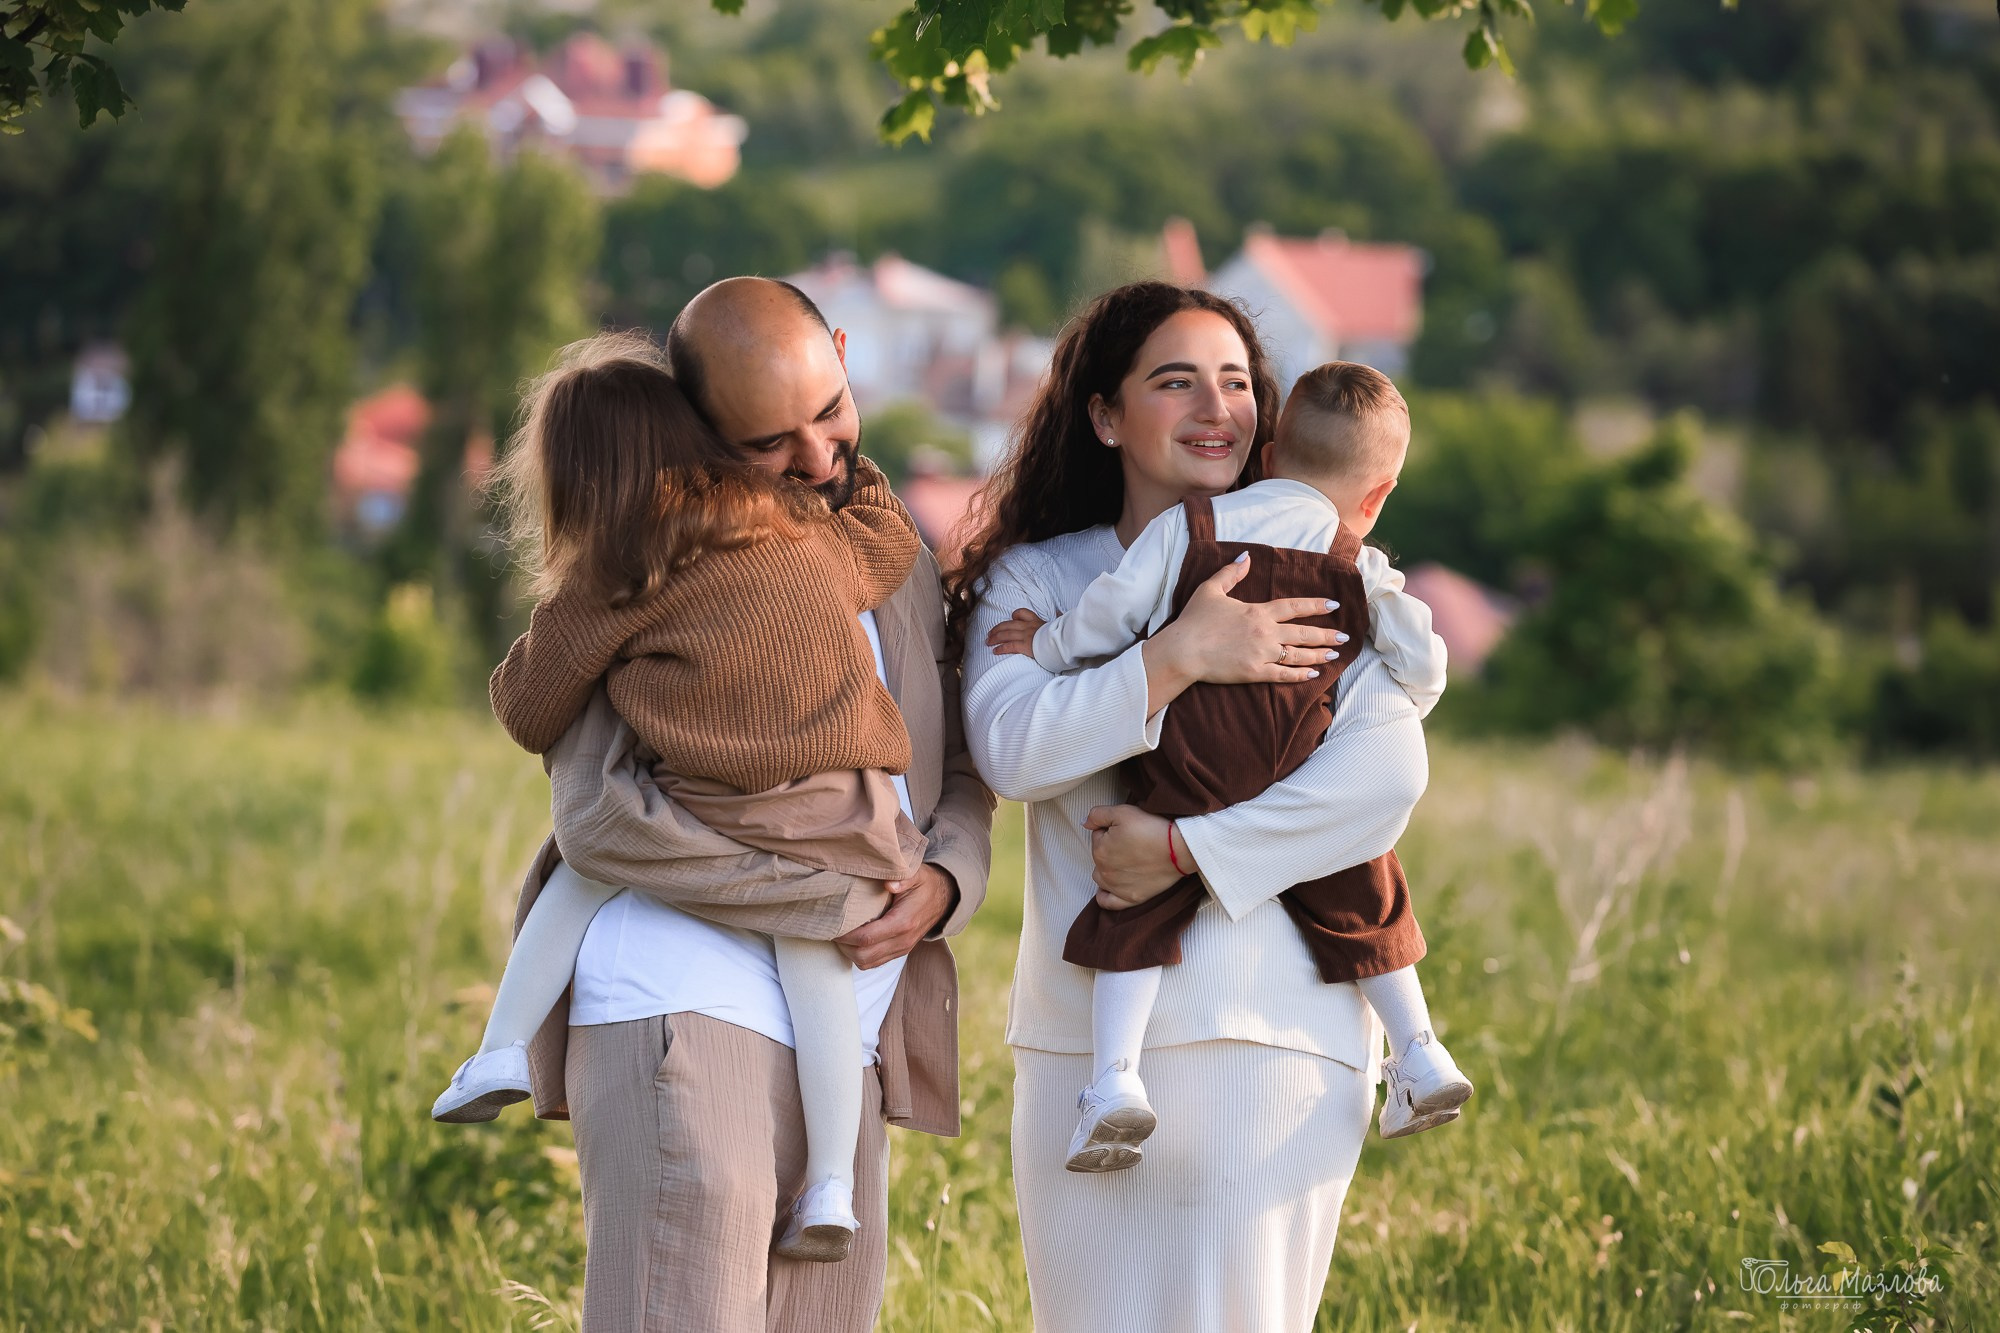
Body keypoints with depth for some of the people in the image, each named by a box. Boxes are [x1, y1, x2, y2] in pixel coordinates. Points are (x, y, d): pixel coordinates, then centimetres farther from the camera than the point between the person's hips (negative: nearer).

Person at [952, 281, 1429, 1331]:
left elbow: (1386, 774, -7)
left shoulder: (1313, 583, 8)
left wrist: (1185, 850, -13)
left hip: (1276, 1035, -1)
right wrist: (1177, 659, -17)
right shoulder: (1036, 577, 10)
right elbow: (1007, 748, -8)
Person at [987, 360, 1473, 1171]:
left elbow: (1111, 612, 3)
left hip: (1192, 764, -1)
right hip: (1306, 778, 1)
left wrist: (1046, 646, 21)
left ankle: (1115, 1075, -8)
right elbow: (1421, 665, 11)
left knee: (1139, 908, 5)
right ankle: (1420, 1056, 22)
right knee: (1362, 899, 19)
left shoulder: (1189, 528, 5)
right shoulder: (1362, 570, 8)